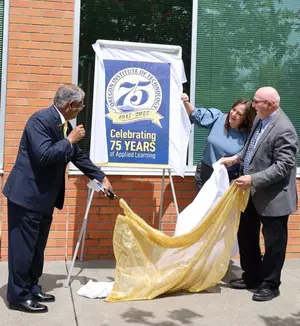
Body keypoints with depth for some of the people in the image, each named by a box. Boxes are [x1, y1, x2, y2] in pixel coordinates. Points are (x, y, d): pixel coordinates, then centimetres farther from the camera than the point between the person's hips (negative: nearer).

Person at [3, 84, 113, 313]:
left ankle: (32, 289, 28)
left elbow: (78, 156, 18)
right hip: (27, 194, -9)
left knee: (37, 247, 16)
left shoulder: (65, 125, 8)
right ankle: (18, 296, 11)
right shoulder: (40, 120, -19)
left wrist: (101, 177, 19)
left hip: (45, 197, 9)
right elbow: (44, 156, -30)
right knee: (23, 247, 0)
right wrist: (70, 140, -19)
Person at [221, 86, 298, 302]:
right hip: (254, 192, 10)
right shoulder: (260, 119, 4)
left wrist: (253, 179, -27)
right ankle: (252, 277, 34)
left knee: (273, 241, 6)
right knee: (246, 234, 18)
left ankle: (270, 284, 22)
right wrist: (236, 158, 11)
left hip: (273, 195, -9)